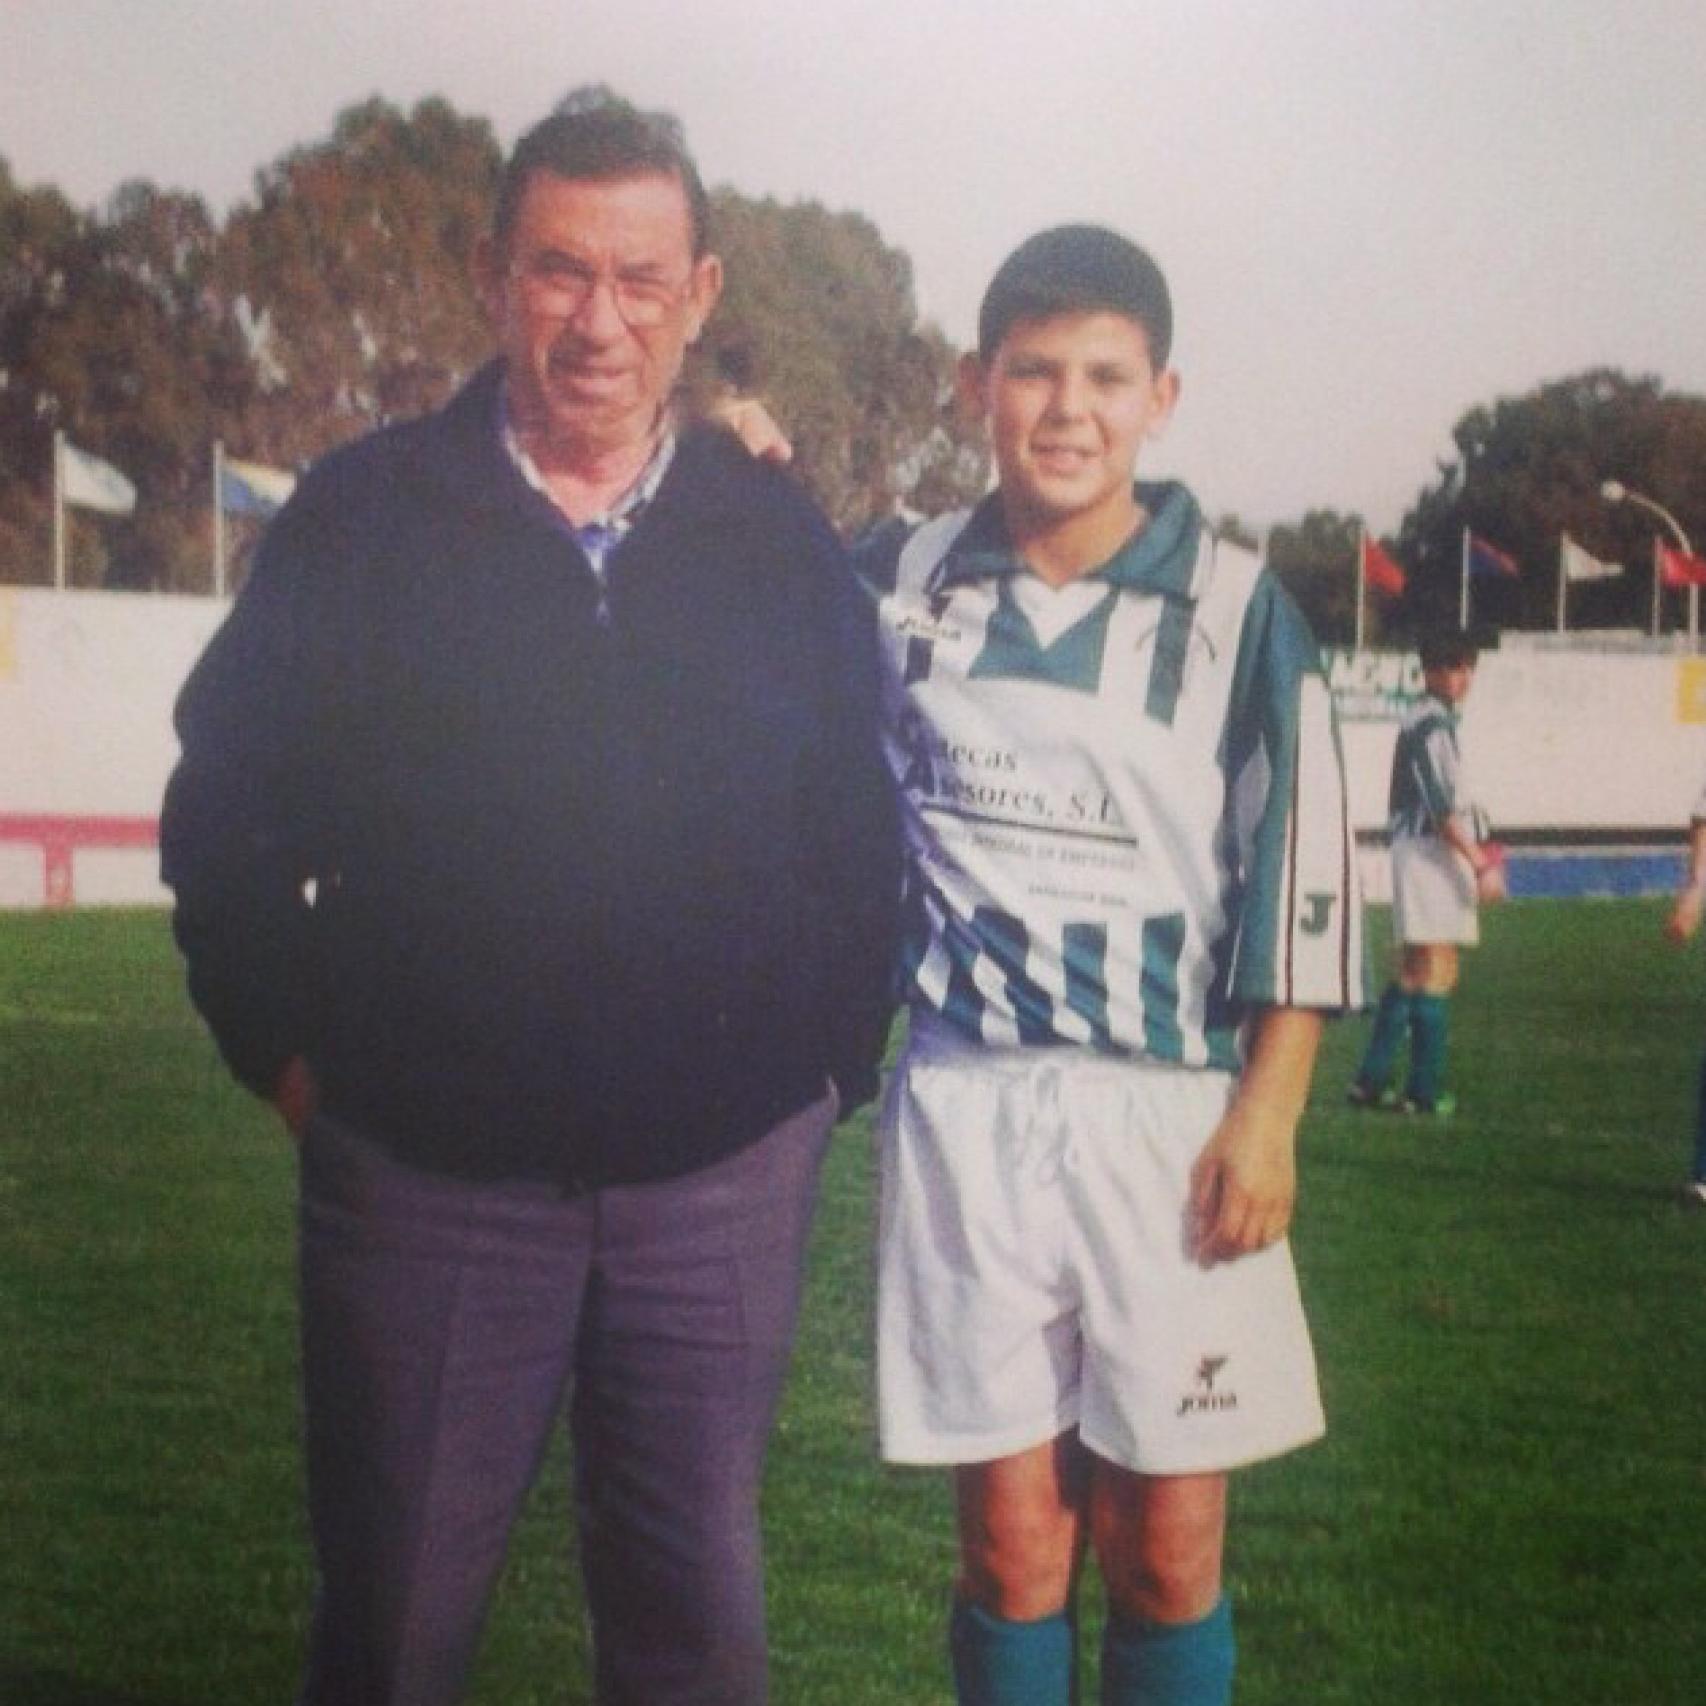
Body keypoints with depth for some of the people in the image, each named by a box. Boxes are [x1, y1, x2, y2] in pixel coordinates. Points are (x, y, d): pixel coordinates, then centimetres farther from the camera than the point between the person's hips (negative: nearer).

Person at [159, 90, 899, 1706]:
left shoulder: (783, 542, 5)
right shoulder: (359, 518, 0)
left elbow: (860, 834, 10)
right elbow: (226, 812, 5)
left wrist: (833, 1062, 4)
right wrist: (285, 1046, 0)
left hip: (721, 1177, 1)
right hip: (420, 1166, -1)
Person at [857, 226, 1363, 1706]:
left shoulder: (1236, 609, -2)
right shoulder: (903, 581, 5)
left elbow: (1302, 873, -1)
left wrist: (1267, 1114, -7)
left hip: (1171, 1114, -1)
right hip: (964, 1103, 2)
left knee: (1166, 1549, 4)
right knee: (1010, 1544, 6)